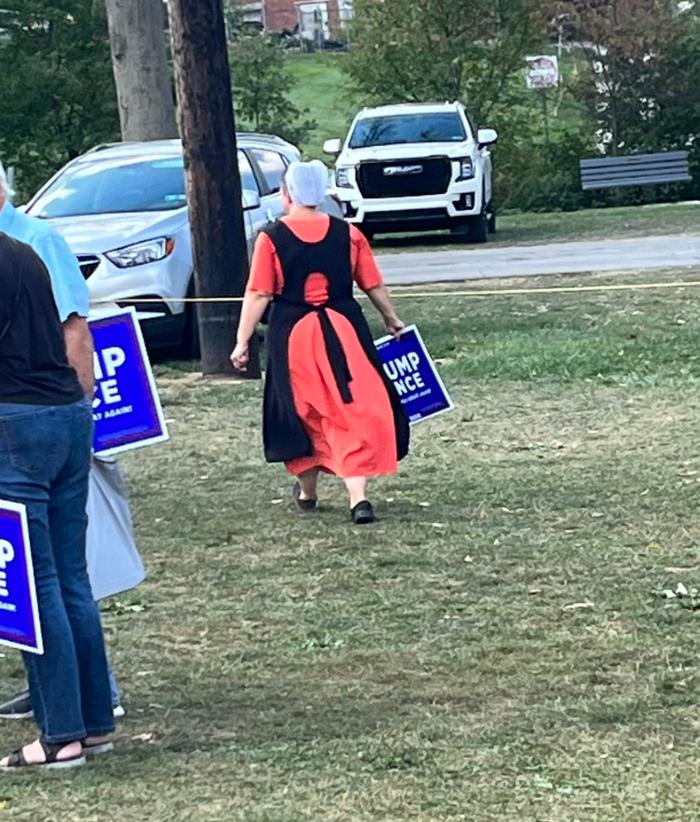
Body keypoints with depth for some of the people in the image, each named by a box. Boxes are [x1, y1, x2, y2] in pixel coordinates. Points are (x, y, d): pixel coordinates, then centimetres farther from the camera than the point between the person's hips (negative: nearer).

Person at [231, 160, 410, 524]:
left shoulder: (271, 239, -6)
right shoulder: (348, 235, 0)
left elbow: (258, 295, -8)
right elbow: (374, 286, 7)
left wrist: (242, 341, -2)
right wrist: (391, 319, 24)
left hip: (292, 335, 0)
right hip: (343, 332, 1)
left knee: (302, 413, 15)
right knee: (355, 410, 2)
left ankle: (307, 491, 31)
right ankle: (358, 496, -10)